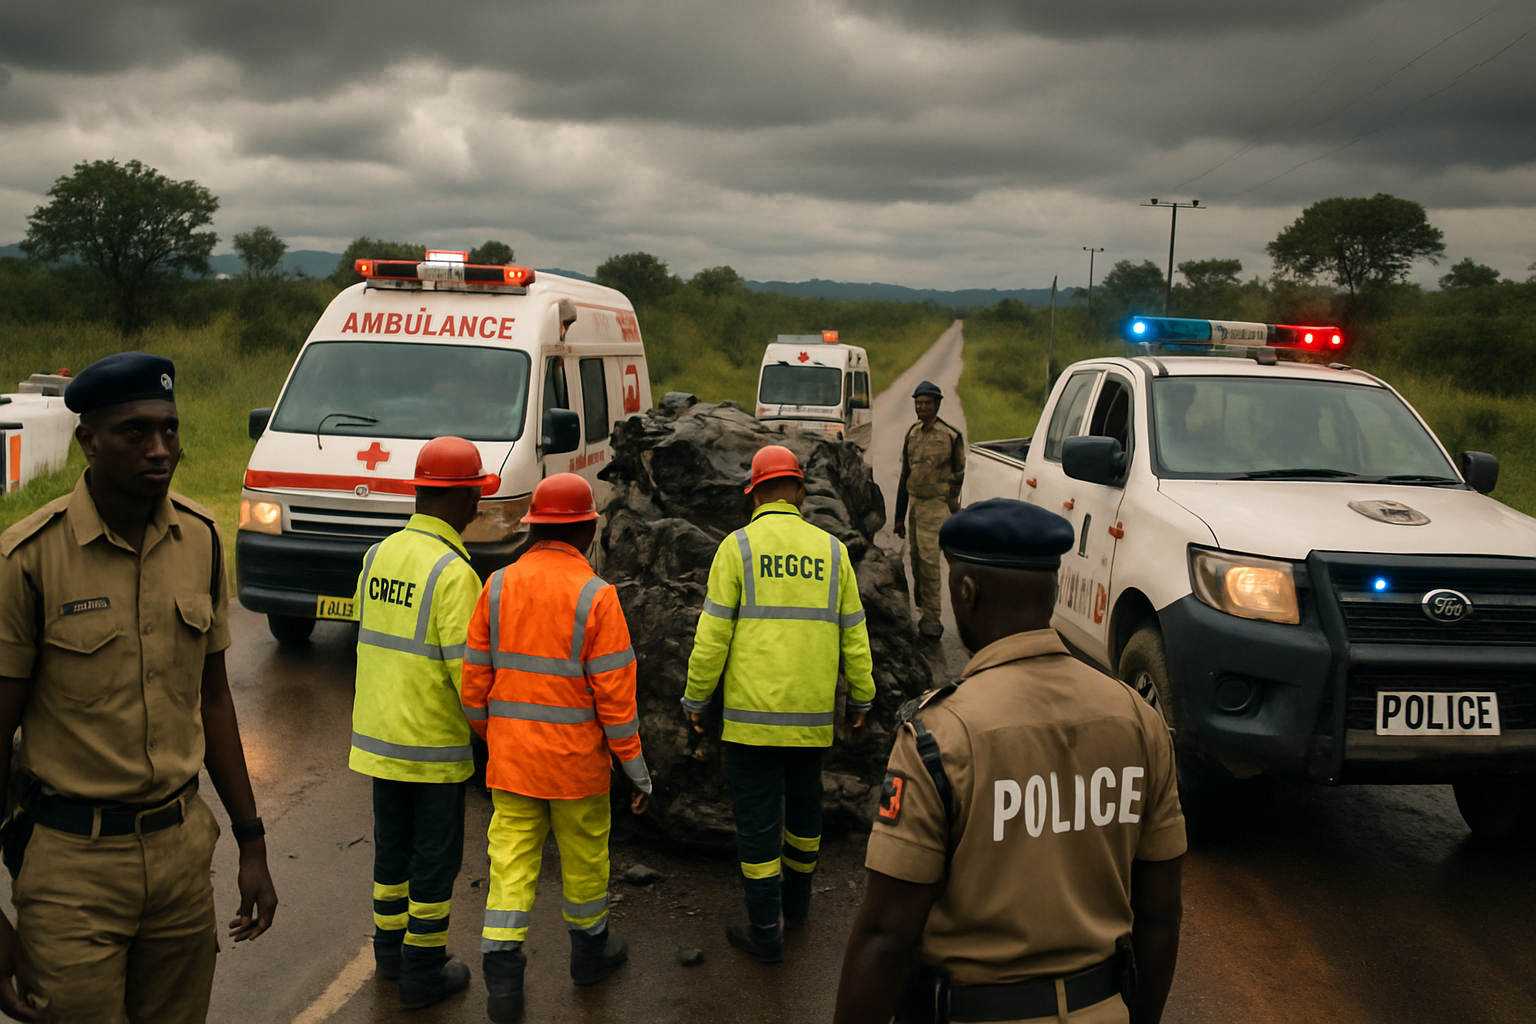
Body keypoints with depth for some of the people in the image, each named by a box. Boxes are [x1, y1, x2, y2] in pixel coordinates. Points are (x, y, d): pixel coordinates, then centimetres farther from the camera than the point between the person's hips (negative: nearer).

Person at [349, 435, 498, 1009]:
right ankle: (422, 973, 17)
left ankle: (391, 949, 35)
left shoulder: (379, 555, 2)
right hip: (433, 744, -7)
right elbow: (467, 668, -21)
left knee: (392, 846, 20)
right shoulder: (452, 573, -21)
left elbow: (374, 640, 11)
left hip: (379, 734, 7)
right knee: (435, 857, 7)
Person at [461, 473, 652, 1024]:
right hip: (576, 758, -3)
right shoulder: (595, 596, -15)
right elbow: (615, 693, -14)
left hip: (511, 755, 3)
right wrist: (637, 767, -5)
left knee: (511, 862, 8)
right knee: (584, 854, 16)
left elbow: (475, 677, 2)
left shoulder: (497, 586, -3)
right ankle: (590, 948, 36)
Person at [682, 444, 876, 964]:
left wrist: (696, 697, 3)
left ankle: (766, 929, 11)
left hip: (751, 711, -3)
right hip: (813, 712, 4)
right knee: (804, 804, 22)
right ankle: (796, 898, 40)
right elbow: (853, 633, 9)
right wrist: (861, 696, 20)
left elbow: (713, 634, -8)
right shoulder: (831, 550, 4)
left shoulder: (738, 546, -5)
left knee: (757, 818, 5)